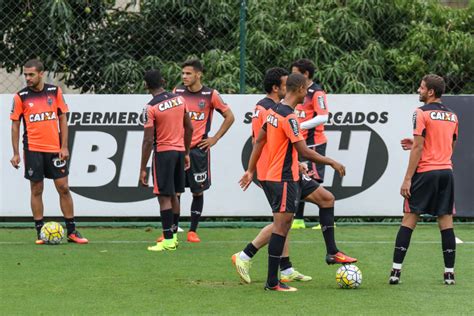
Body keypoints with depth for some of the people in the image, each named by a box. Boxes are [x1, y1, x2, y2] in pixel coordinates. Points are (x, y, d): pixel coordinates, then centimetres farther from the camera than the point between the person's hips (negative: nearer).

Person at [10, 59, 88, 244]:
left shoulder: (55, 92, 3)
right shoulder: (21, 97, 0)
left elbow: (63, 119, 6)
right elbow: (15, 125, 3)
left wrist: (64, 147, -1)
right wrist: (16, 153, -2)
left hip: (55, 149, 1)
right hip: (33, 150, -1)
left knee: (63, 188, 1)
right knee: (36, 190, 2)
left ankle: (72, 231, 7)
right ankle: (40, 232, 8)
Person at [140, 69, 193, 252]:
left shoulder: (151, 108, -14)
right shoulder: (179, 99, 5)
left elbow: (148, 140, -15)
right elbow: (189, 128, 11)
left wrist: (143, 169, -10)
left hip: (163, 152, -7)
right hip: (179, 150, 7)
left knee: (164, 197, -4)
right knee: (173, 195, 17)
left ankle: (168, 241, -7)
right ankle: (174, 235, 22)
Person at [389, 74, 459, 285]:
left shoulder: (422, 113, -7)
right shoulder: (452, 116, 13)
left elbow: (418, 148, -12)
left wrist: (408, 178, -10)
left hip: (425, 172, -5)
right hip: (446, 171, 5)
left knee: (409, 220, -1)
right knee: (446, 222, 6)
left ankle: (396, 271, -6)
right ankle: (449, 273, 3)